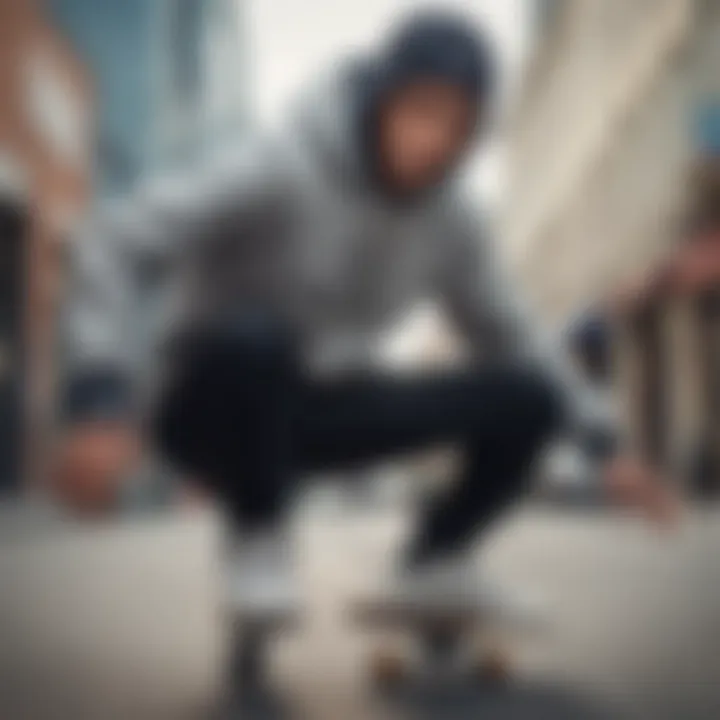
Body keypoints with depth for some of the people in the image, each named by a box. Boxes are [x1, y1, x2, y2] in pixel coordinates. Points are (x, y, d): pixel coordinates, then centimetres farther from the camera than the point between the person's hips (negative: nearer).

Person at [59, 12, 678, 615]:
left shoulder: (451, 218, -4)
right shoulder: (283, 172, -22)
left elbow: (507, 337, 8)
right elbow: (115, 248, -24)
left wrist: (603, 445, 2)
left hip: (317, 412, 5)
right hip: (215, 405, -4)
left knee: (527, 398, -11)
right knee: (253, 335, -40)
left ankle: (435, 562, 10)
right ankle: (258, 546, -16)